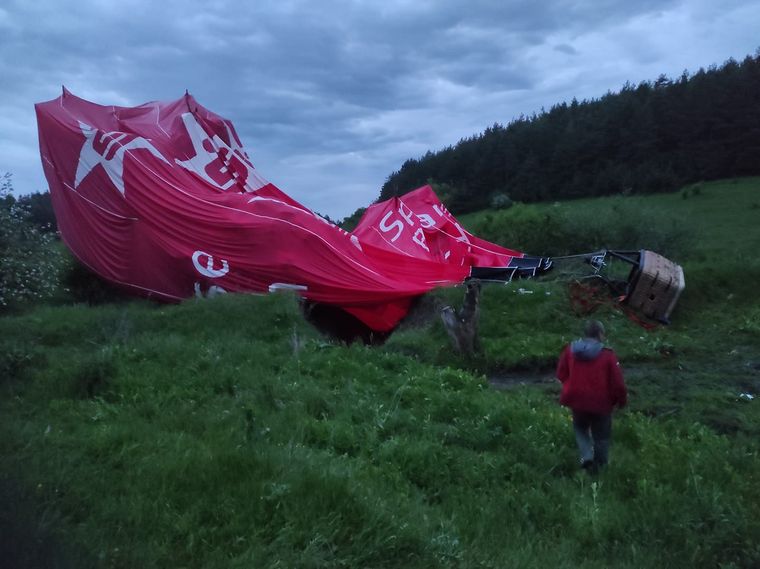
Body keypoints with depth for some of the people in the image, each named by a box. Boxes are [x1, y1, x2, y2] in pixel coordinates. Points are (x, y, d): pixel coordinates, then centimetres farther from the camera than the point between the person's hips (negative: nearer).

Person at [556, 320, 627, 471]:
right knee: (601, 435, 18)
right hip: (601, 403, -2)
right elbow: (617, 383, -14)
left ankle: (587, 456, 8)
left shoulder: (570, 350, -7)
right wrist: (622, 400, 4)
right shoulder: (607, 355, -18)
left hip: (577, 400, 3)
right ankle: (600, 465, 31)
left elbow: (561, 374, 3)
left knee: (580, 428, 26)